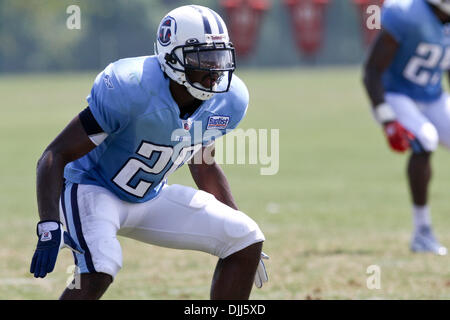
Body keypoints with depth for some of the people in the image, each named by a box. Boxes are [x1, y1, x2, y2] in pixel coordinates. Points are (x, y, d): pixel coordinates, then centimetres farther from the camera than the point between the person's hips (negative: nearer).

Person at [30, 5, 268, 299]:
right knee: (99, 268, -34)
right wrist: (49, 229, -38)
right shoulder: (132, 90, -30)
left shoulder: (228, 102, -10)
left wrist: (238, 229, 12)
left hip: (150, 198, 7)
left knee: (246, 241, -4)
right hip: (91, 187, -7)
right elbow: (55, 156, -26)